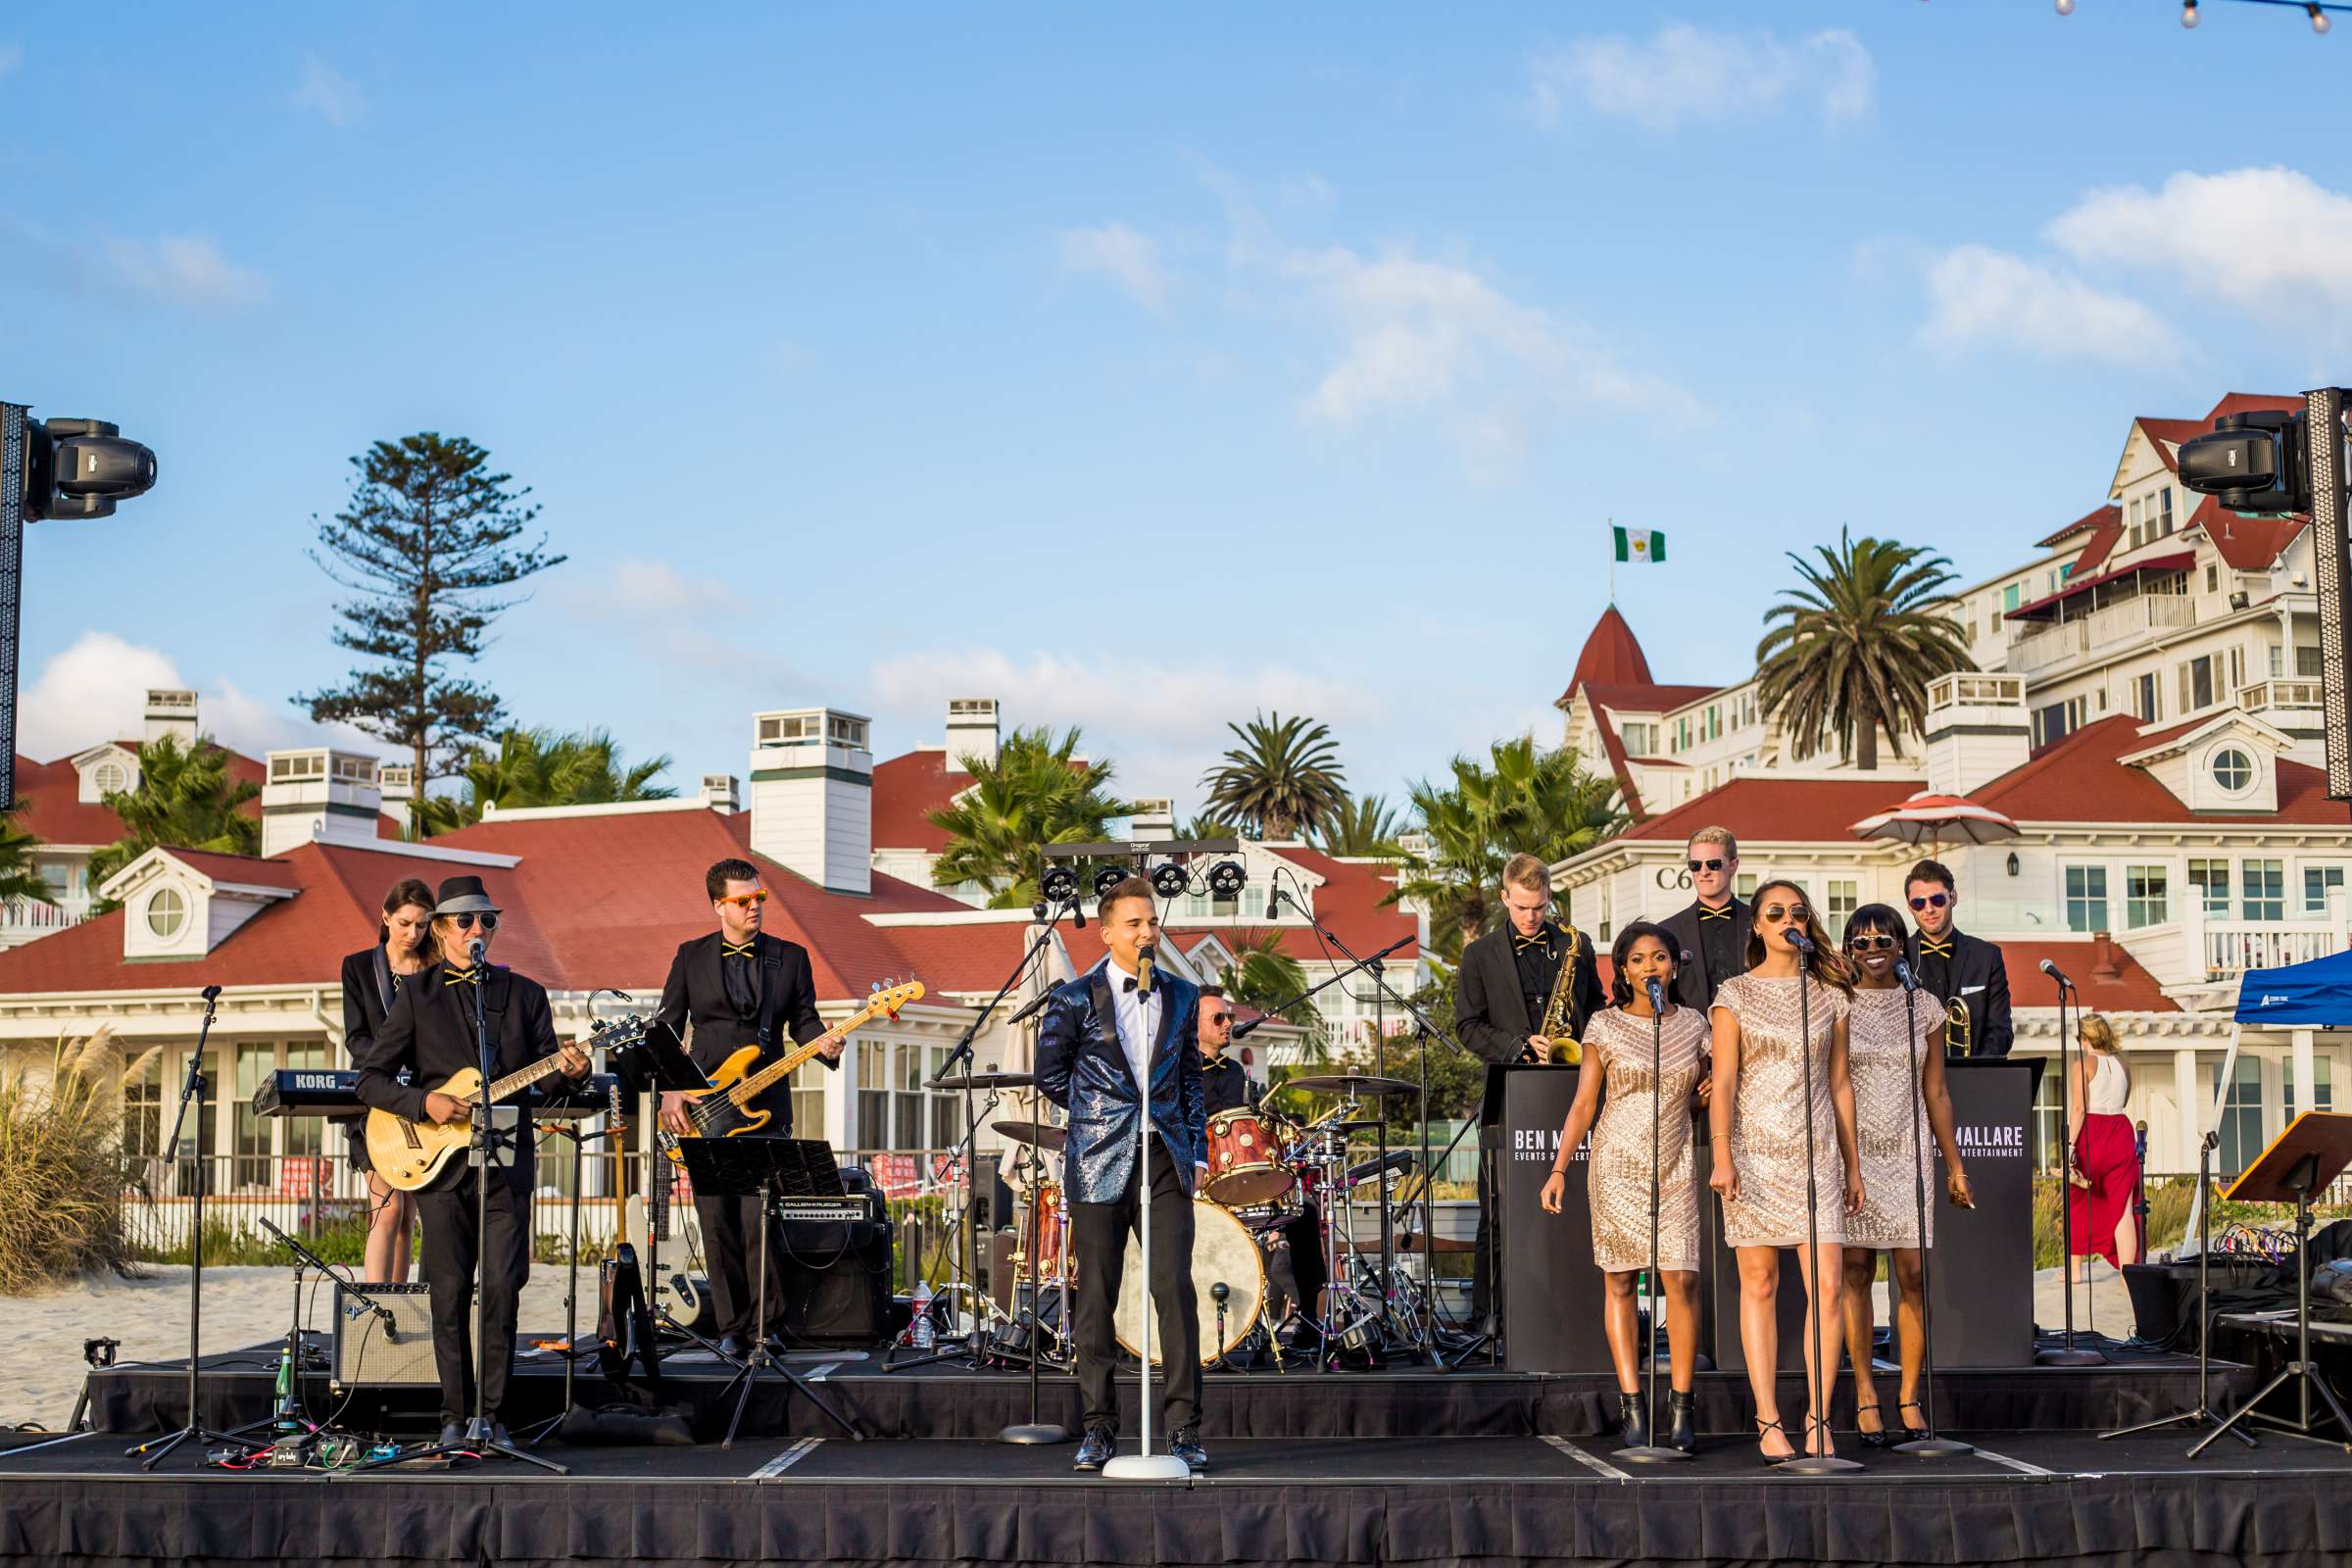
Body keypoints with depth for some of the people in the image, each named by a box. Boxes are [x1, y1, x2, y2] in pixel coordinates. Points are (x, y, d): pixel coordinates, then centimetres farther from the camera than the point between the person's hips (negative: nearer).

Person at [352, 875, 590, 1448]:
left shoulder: (524, 993, 11)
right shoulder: (417, 994, 5)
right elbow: (370, 1077, 3)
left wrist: (569, 1068, -15)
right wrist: (424, 1103, -13)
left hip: (507, 1161, 1)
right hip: (439, 1162, -1)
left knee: (502, 1289, -4)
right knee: (450, 1294, 0)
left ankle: (491, 1413, 7)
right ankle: (455, 1416, 10)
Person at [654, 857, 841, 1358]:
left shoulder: (790, 957, 9)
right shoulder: (691, 956, 9)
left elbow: (803, 1020, 10)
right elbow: (666, 1028, 9)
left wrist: (823, 1045, -12)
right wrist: (669, 1088, -3)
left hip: (766, 1109, -1)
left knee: (760, 1221, -11)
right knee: (717, 1223, 1)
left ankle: (768, 1325, 1)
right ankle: (732, 1327, 11)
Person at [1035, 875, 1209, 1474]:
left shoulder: (1181, 997, 11)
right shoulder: (1075, 999, 0)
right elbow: (1048, 1074, 10)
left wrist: (1198, 1150, 12)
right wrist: (1099, 1115, 10)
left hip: (1167, 1160, 2)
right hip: (1100, 1163, -2)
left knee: (1175, 1287, -6)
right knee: (1096, 1296, 1)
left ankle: (1183, 1428, -1)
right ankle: (1099, 1427, 11)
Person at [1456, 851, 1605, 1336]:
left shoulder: (1576, 946, 12)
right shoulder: (1480, 955, 5)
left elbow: (1596, 1007, 19)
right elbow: (1468, 1026, 1)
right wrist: (1521, 1045, -13)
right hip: (1509, 1098, -2)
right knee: (1499, 1211, -1)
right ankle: (1488, 1311, 4)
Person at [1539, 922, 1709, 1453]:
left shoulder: (1693, 1025, 9)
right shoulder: (1606, 1026, 3)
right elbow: (1584, 1104, 3)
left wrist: (1715, 1090, -3)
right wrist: (1559, 1168, -4)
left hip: (1675, 1168, 1)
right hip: (1616, 1165, -1)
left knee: (1682, 1281, -9)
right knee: (1620, 1283, -1)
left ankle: (1681, 1409, -3)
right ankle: (1632, 1408, 3)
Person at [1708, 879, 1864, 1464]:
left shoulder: (1829, 995, 11)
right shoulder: (1735, 994, 3)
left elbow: (1839, 1084, 15)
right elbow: (1723, 1082, -3)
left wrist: (1852, 1164, 15)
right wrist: (1722, 1156, -14)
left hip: (1816, 1152, 2)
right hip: (1755, 1150, -2)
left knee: (1828, 1285, -8)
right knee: (1760, 1284, 1)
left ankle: (1818, 1417, 1)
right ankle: (1768, 1421, 5)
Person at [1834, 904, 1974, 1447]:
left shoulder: (1924, 1009, 8)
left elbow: (1936, 1093, 12)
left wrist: (1955, 1165, 10)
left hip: (1907, 1155, 2)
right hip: (1851, 1153, -2)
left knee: (1912, 1276, -3)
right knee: (1856, 1273, 0)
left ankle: (1910, 1397, 6)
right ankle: (1865, 1396, 7)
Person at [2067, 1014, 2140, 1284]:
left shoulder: (2084, 1063, -5)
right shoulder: (2122, 1063, 11)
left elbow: (2079, 1108, -13)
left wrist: (2071, 1145, -17)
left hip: (2090, 1133, -4)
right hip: (2120, 1130, 4)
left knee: (2077, 1204, 12)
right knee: (2122, 1207, 1)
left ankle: (2075, 1269, 15)